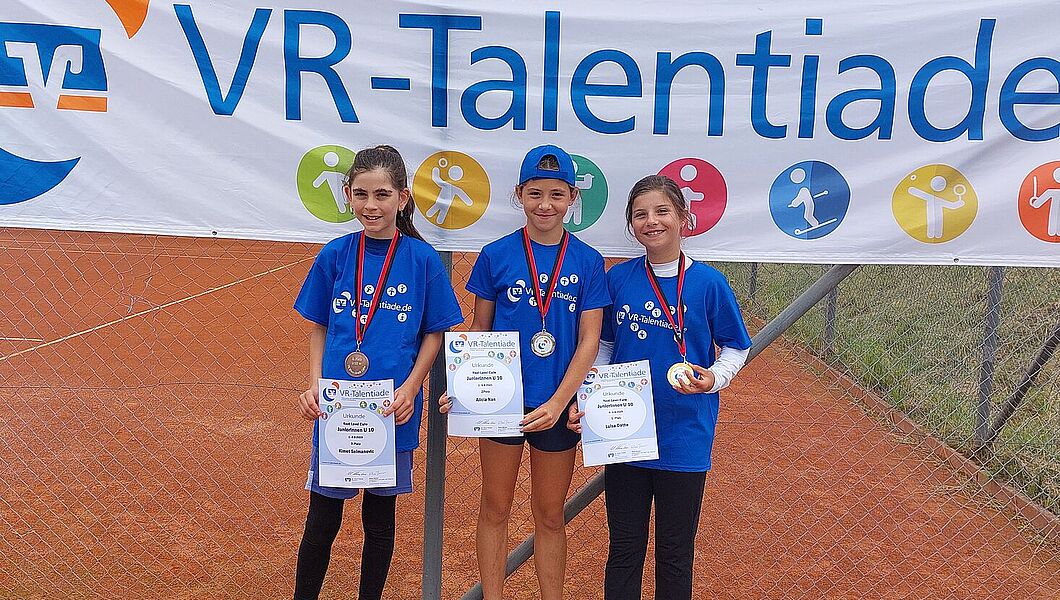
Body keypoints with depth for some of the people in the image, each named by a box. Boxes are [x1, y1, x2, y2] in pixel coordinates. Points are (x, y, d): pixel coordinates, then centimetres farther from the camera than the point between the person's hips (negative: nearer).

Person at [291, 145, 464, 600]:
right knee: (322, 518, 9)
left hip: (392, 410, -1)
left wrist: (410, 388, -13)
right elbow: (318, 328, 7)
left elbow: (434, 334, 0)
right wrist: (316, 385, -6)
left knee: (380, 514, 15)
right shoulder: (335, 254, 0)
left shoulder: (422, 259, -5)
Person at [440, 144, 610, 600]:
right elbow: (479, 332, 3)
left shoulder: (587, 262, -4)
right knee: (495, 509, 13)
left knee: (550, 515, 14)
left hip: (557, 405, 0)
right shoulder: (496, 255, -4)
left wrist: (557, 403, -16)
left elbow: (589, 341, -6)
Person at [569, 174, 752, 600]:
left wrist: (713, 378, -16)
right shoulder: (618, 278, -1)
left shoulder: (708, 283, -6)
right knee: (623, 548, 13)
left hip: (685, 436, -1)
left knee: (675, 553, 12)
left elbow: (736, 348, 3)